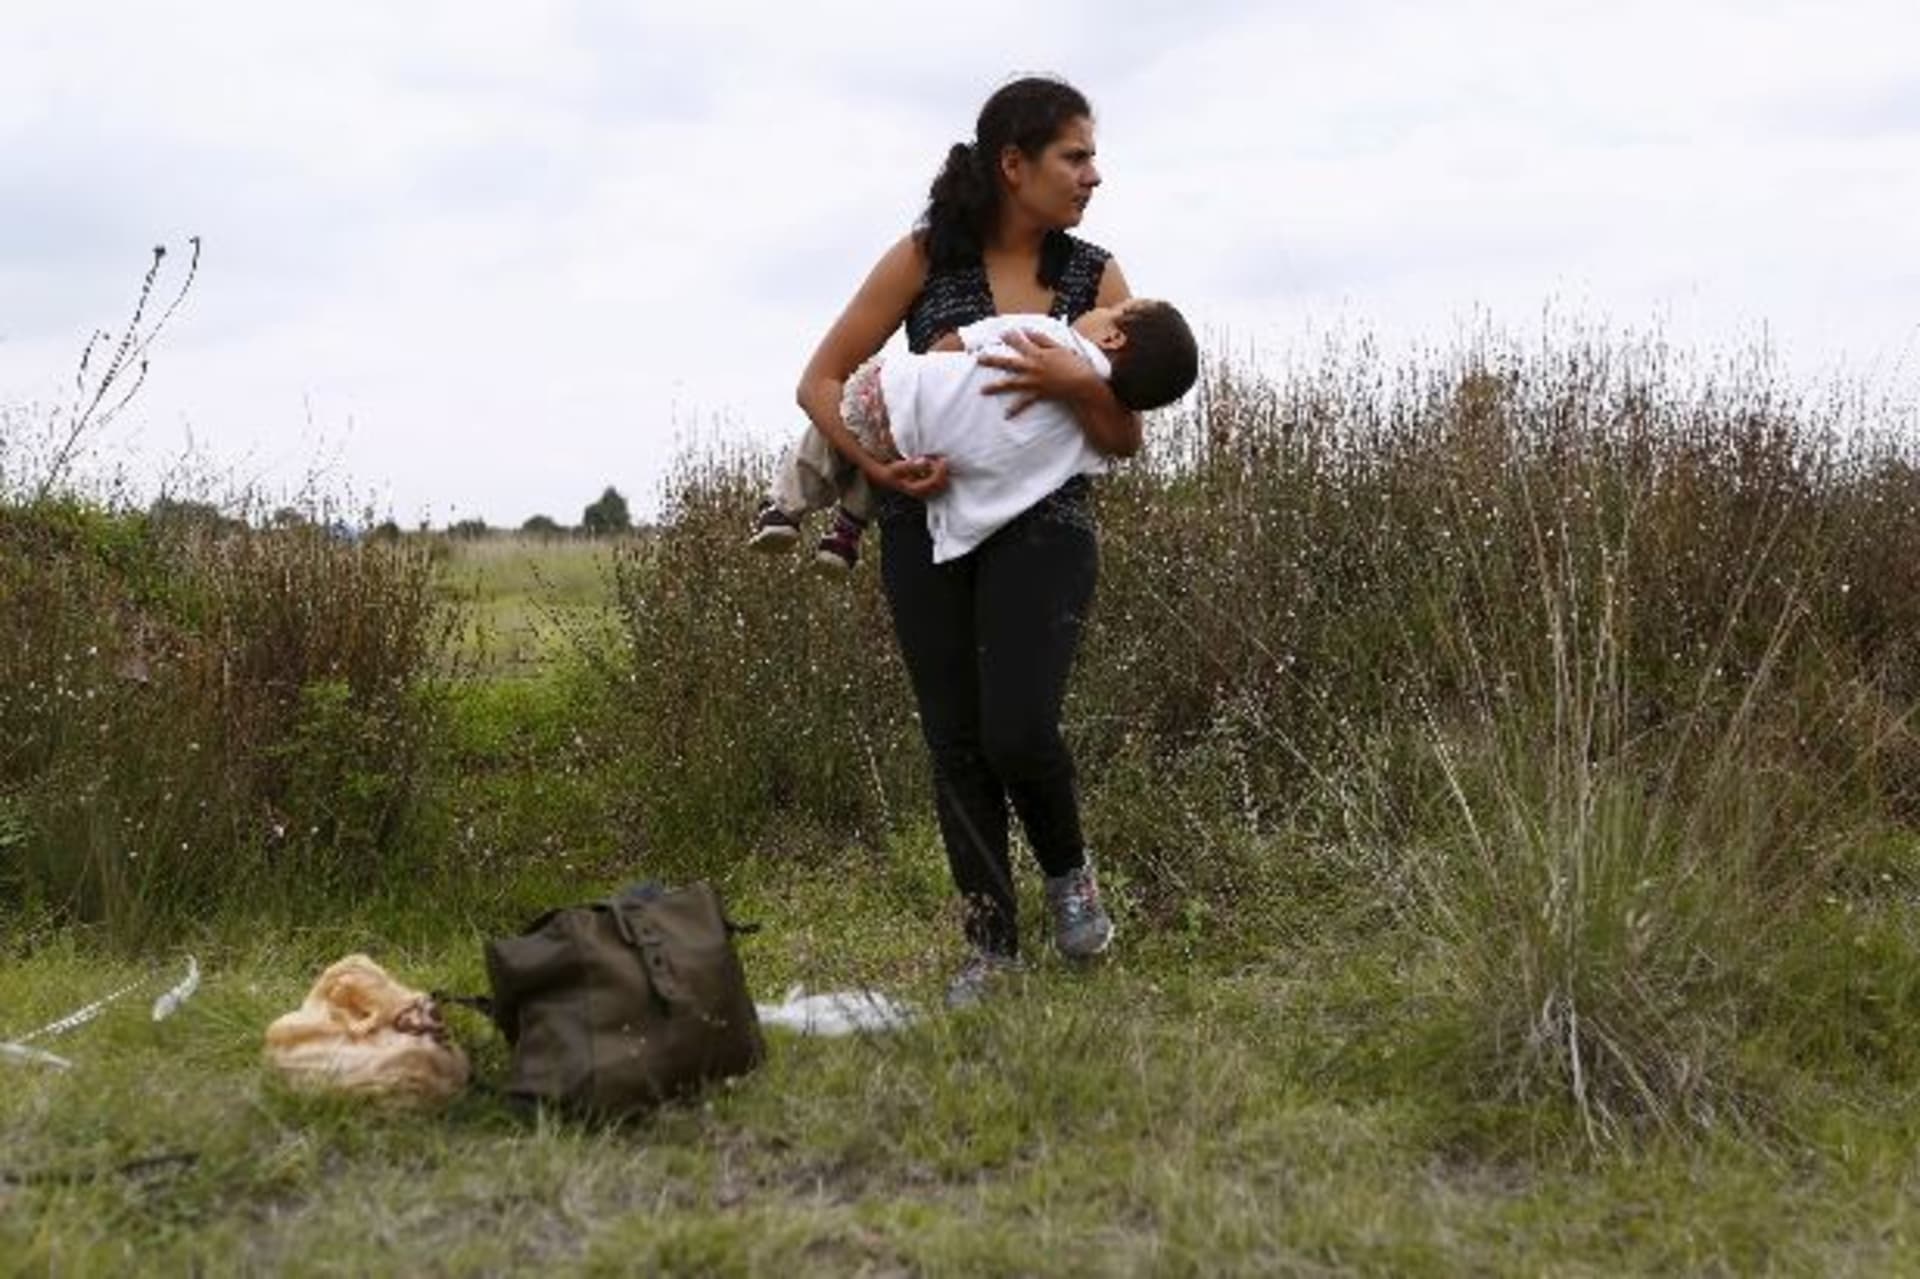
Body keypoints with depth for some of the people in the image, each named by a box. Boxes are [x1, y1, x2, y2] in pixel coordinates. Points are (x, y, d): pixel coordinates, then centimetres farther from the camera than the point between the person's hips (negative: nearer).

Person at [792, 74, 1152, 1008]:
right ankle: (991, 944, 16)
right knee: (955, 741, 2)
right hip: (925, 526, 0)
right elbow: (820, 381, -2)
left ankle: (1067, 869, 16)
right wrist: (877, 463, -19)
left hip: (1041, 522, 0)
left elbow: (1126, 440, 0)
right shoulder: (925, 258, -3)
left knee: (1018, 731, -15)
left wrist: (1078, 382, -21)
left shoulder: (1095, 276, 1)